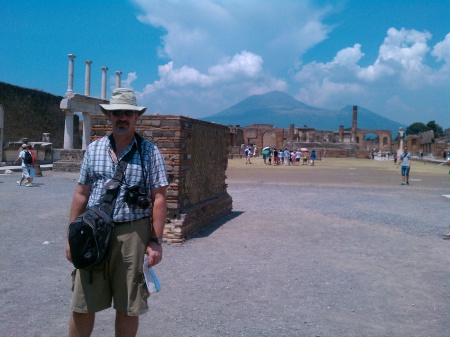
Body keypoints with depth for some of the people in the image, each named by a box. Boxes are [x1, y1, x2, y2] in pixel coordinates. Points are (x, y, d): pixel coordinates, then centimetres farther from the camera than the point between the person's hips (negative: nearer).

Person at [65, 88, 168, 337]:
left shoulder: (149, 152, -1)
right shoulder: (94, 149, 9)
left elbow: (158, 199, -3)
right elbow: (81, 194, 11)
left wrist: (156, 241, -8)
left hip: (132, 234, -2)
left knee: (128, 307, 8)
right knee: (82, 305, 8)